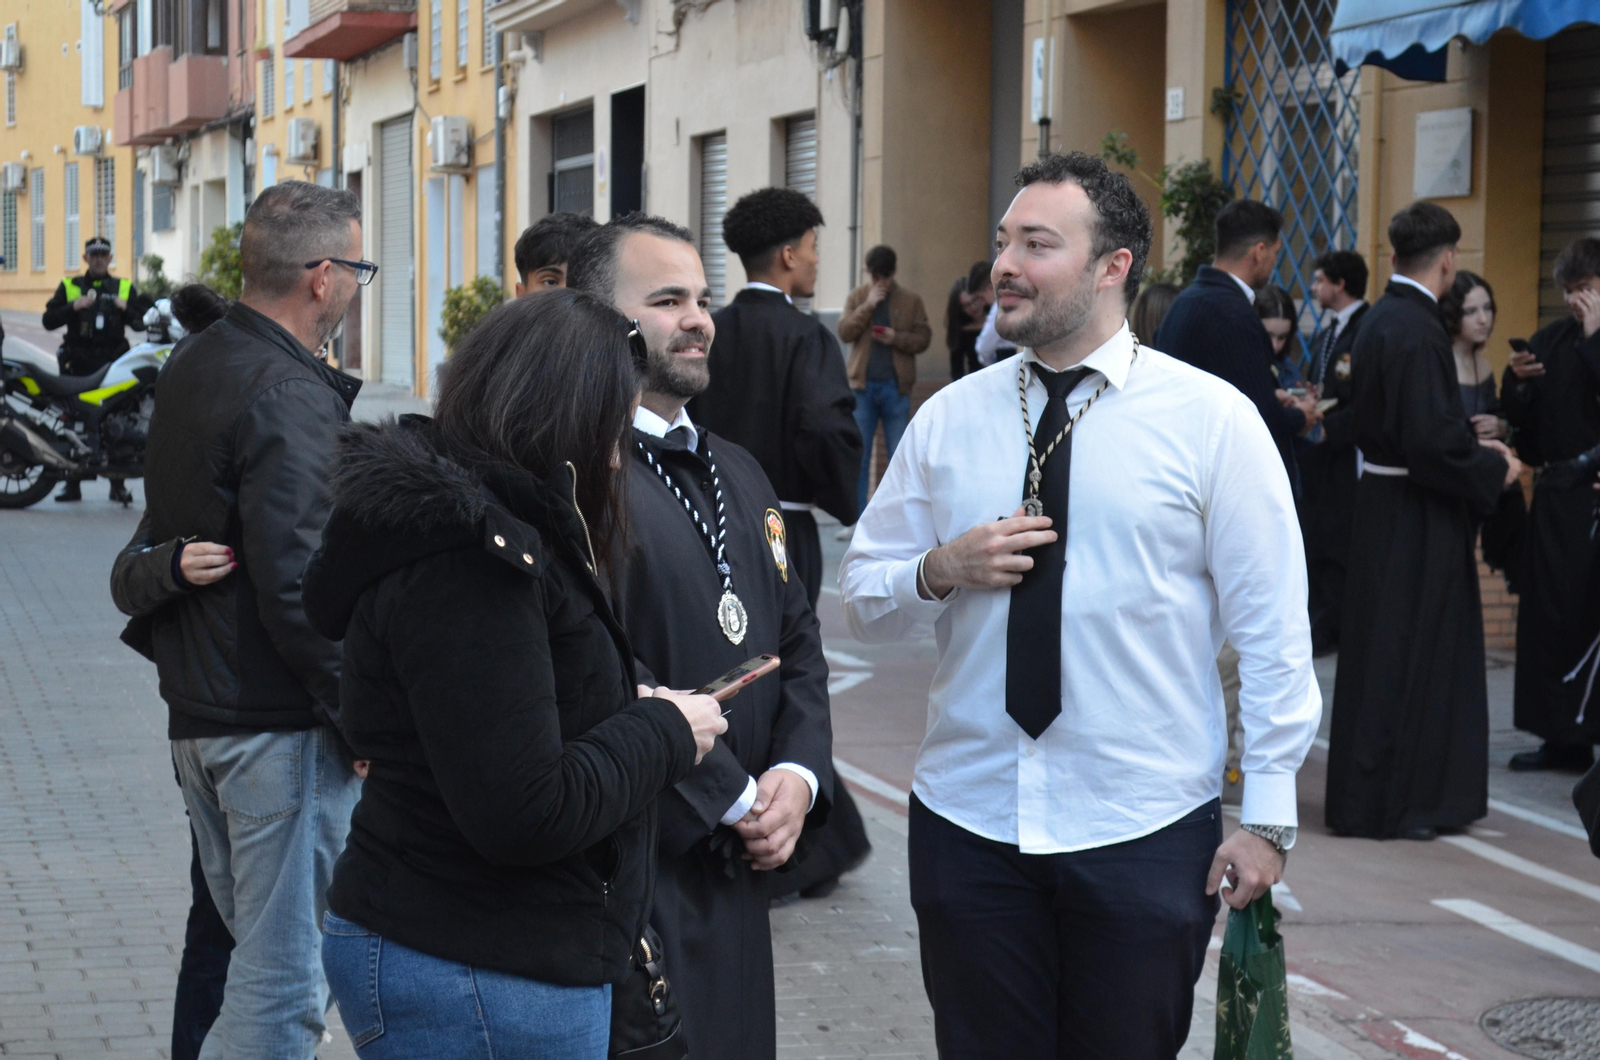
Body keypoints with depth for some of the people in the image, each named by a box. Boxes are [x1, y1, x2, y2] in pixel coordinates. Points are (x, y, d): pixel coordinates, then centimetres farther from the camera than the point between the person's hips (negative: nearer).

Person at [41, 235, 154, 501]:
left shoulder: (125, 288, 16)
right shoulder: (69, 287, 14)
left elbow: (143, 322, 11)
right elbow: (49, 320, 6)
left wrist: (127, 309, -8)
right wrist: (73, 307, -10)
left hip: (114, 362, 0)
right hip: (78, 363, 0)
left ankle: (118, 483, -1)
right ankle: (72, 483, 7)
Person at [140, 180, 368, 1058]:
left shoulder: (188, 369, 13)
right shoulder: (290, 397, -17)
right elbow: (299, 588, -22)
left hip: (194, 714, 10)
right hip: (282, 724, -10)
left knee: (264, 959, 20)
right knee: (288, 984, -3)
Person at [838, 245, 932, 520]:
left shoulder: (911, 300, 5)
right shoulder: (856, 297, 7)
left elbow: (923, 338, 3)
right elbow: (845, 332, -4)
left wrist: (897, 338, -14)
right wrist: (868, 306, -13)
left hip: (896, 386, -1)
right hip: (863, 385, 1)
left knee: (899, 455, 3)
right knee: (857, 455, 1)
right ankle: (856, 519, 6)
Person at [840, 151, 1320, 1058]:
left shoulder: (1212, 420, -5)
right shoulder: (948, 419, 5)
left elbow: (1273, 632, -4)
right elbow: (863, 598, 10)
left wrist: (1268, 819, -7)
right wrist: (941, 571, -11)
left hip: (1146, 836, -3)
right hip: (968, 822, 3)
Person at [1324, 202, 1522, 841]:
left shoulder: (1380, 320, 9)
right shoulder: (1416, 331, -20)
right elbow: (1431, 438, -24)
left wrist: (1471, 446, 17)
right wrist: (1493, 469, -10)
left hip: (1385, 505, 10)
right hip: (1413, 523, -10)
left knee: (1387, 658, 15)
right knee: (1404, 659, -1)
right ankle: (1386, 804, 7)